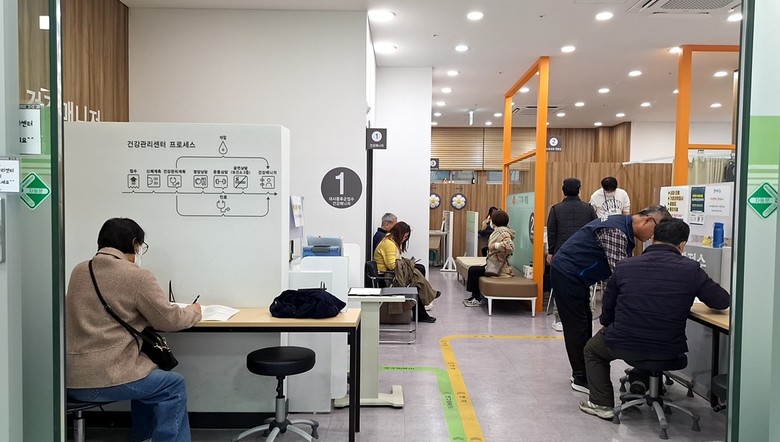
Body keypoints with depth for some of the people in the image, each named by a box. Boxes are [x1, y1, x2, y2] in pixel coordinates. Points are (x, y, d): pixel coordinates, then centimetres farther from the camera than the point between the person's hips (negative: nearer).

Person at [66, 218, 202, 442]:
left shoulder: (79, 270, 9)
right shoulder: (137, 276, -12)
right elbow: (169, 320, -4)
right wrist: (193, 312, 14)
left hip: (70, 377, 8)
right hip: (101, 379, -8)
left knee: (146, 375, 29)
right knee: (173, 385, 11)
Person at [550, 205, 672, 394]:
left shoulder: (623, 226, 8)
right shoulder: (616, 231, -23)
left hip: (573, 275, 10)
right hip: (566, 273, -10)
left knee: (584, 322, 14)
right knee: (577, 325, -4)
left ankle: (581, 373, 23)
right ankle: (581, 379, 6)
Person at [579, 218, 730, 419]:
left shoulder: (624, 266, -4)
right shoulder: (691, 269, -8)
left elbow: (607, 313, 5)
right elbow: (723, 301, 3)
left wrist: (611, 328, 26)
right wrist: (687, 296, 22)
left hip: (624, 346, -1)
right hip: (669, 350, 2)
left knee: (592, 348, 30)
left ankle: (602, 403, 24)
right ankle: (641, 384, 42)